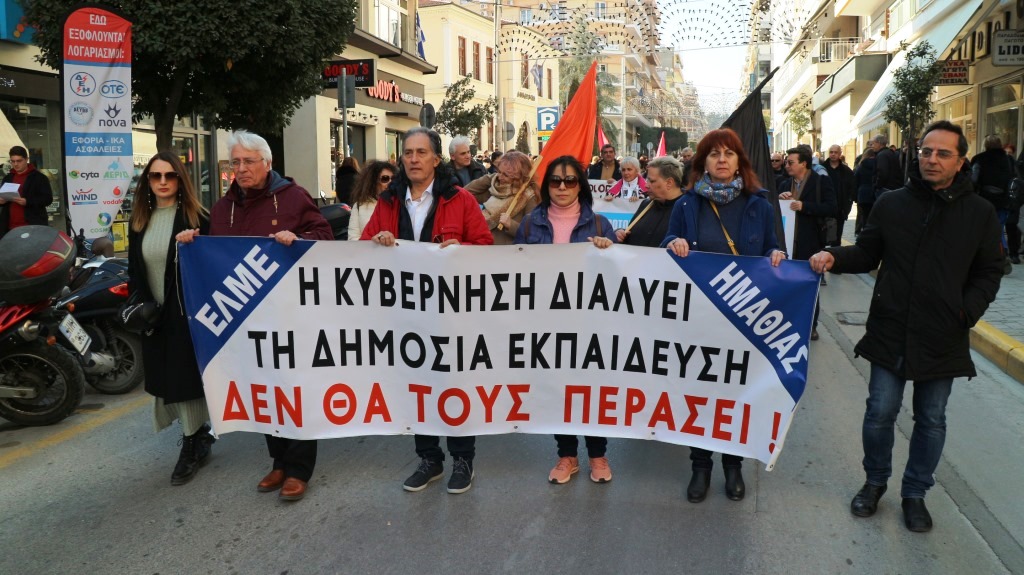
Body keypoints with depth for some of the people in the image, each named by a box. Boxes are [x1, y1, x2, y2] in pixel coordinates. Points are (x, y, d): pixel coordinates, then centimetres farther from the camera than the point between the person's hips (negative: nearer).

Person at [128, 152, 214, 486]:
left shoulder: (197, 218, -5)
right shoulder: (139, 222, 11)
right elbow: (134, 270, 13)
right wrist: (138, 305, 1)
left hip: (189, 313, -5)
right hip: (155, 316, 6)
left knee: (187, 378, -2)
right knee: (169, 381, 11)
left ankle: (191, 449, 10)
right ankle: (199, 435, 28)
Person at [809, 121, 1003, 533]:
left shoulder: (979, 213, -1)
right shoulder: (891, 204, 1)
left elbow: (989, 272, 4)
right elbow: (867, 253, 6)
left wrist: (968, 310, -10)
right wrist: (834, 257, -13)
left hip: (943, 340, 0)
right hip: (890, 333, 0)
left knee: (931, 420, 12)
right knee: (880, 412, 6)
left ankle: (915, 492, 30)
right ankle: (875, 481, 29)